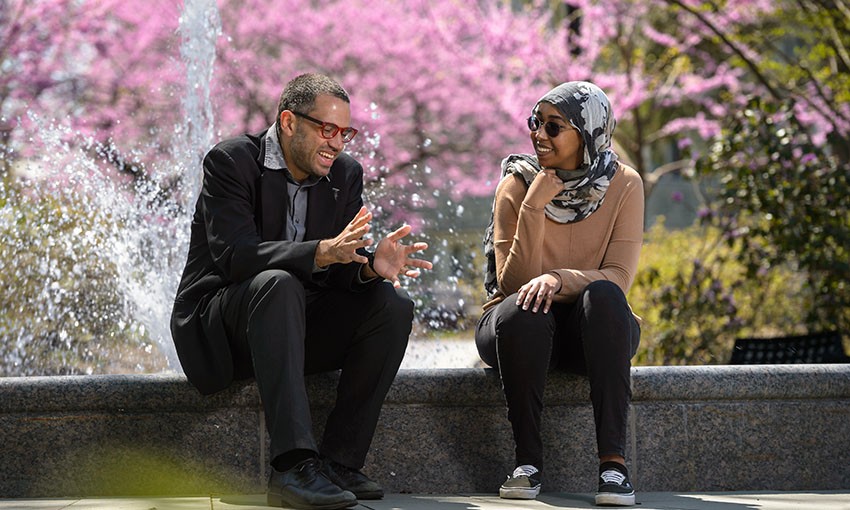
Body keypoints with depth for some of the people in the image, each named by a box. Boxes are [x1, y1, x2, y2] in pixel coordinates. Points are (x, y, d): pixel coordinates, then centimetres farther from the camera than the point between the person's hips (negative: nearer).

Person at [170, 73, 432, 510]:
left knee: (392, 305, -17)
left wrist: (370, 265, -26)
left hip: (296, 325, 6)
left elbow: (341, 274, -1)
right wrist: (322, 252, -40)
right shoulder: (230, 162, -13)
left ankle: (340, 462, -19)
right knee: (278, 284, -37)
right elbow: (236, 255, -27)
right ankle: (294, 465, -46)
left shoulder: (345, 174, 5)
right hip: (217, 328, -6)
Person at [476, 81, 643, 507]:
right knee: (521, 310, -35)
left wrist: (560, 279, -34)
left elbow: (618, 277, -16)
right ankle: (528, 460, -23)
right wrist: (533, 208, -26)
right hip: (525, 328, 0)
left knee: (603, 294, -34)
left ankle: (613, 460, -37)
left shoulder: (623, 185, -7)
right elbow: (513, 281, -16)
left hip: (592, 328, 0)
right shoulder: (517, 185, -8)